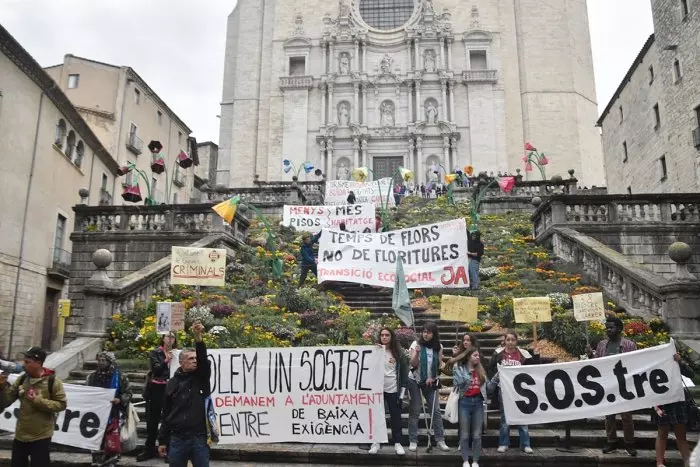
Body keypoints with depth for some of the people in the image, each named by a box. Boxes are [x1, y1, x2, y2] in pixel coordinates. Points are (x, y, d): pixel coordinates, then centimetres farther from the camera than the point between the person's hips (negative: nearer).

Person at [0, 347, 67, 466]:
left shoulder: (52, 381, -12)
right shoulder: (21, 379, 2)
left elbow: (61, 404, -12)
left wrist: (38, 401, -21)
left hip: (41, 437, -5)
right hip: (20, 435, 5)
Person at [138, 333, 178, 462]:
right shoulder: (155, 353, 2)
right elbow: (156, 369, -10)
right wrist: (166, 360, -22)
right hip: (156, 389, 0)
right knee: (153, 420, 9)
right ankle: (149, 449, 21)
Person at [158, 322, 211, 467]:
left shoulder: (201, 377, 3)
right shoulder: (173, 383, 7)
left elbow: (203, 359, -18)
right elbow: (166, 414, 9)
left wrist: (198, 337, -33)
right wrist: (162, 441, 7)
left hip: (199, 438, -1)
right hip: (177, 439, 2)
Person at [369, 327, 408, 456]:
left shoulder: (398, 352, 2)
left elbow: (404, 370, 5)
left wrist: (403, 388, 1)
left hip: (393, 389, 0)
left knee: (396, 416, 6)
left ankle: (397, 443, 16)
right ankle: (376, 442, 17)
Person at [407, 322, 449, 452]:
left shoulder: (438, 347, 0)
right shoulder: (416, 344, -8)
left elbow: (439, 366, 5)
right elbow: (413, 364, -11)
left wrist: (433, 378, -7)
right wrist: (417, 353, -27)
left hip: (431, 382, 2)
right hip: (415, 381, -2)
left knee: (436, 410, -1)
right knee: (415, 411, 0)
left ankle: (440, 440, 5)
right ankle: (413, 441, 5)